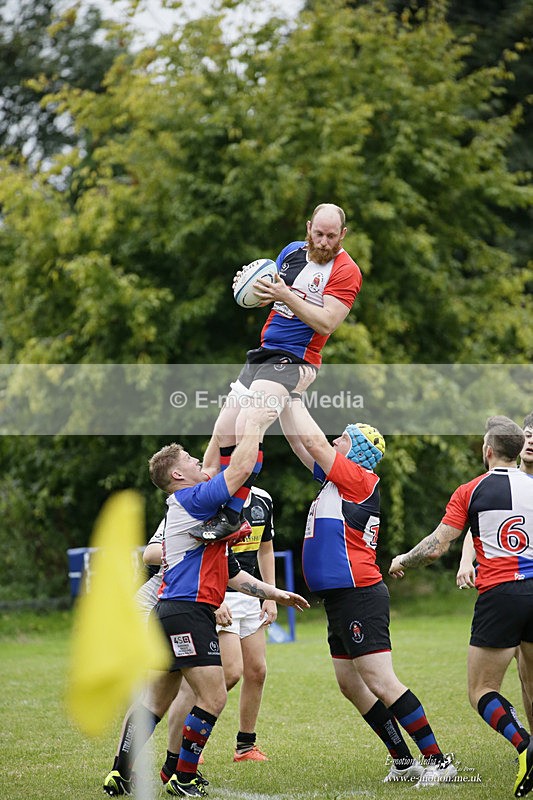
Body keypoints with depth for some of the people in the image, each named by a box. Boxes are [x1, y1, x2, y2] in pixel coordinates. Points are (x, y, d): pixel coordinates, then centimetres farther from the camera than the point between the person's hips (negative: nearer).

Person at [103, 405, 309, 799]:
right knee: (213, 697, -8)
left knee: (157, 700, 13)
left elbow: (232, 575, 27)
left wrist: (276, 594, 27)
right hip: (187, 614, -11)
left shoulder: (202, 515, 23)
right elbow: (240, 469, -19)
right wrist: (254, 426, -7)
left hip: (171, 613, 11)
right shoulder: (192, 501, -8)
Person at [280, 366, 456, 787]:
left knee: (381, 682, -12)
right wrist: (286, 396, 16)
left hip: (359, 596, -10)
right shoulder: (337, 479, 15)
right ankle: (405, 761, 16)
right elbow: (299, 439, 21)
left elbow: (312, 439, -13)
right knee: (350, 683, 11)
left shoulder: (361, 480, -9)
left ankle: (438, 760, -10)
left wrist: (296, 393, -3)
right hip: (342, 597, 10)